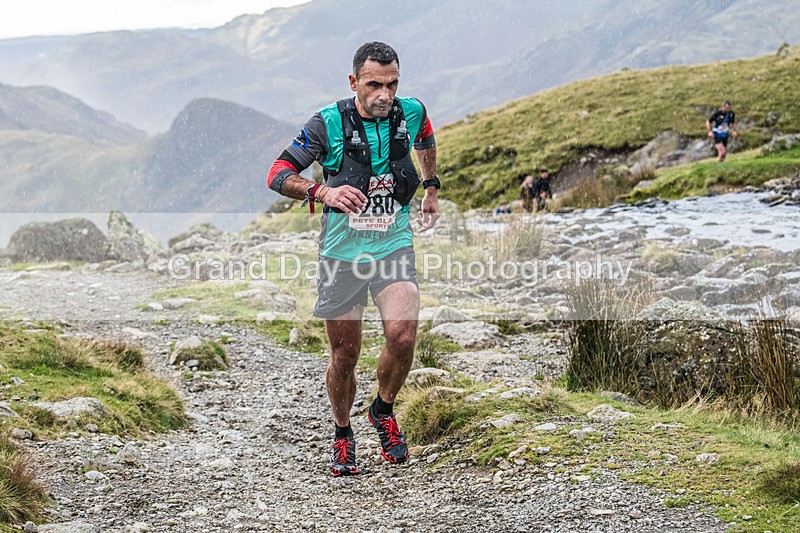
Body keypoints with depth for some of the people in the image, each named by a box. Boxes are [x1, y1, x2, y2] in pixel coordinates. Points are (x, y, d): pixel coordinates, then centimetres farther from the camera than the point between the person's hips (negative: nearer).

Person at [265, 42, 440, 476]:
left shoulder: (410, 113, -4)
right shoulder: (329, 123, -14)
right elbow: (278, 175, -14)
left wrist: (431, 189, 26)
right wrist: (323, 192, -31)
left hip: (394, 246, 1)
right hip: (342, 251, -1)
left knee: (402, 335, -20)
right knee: (345, 355, 5)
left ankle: (384, 410, 9)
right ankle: (343, 436, 29)